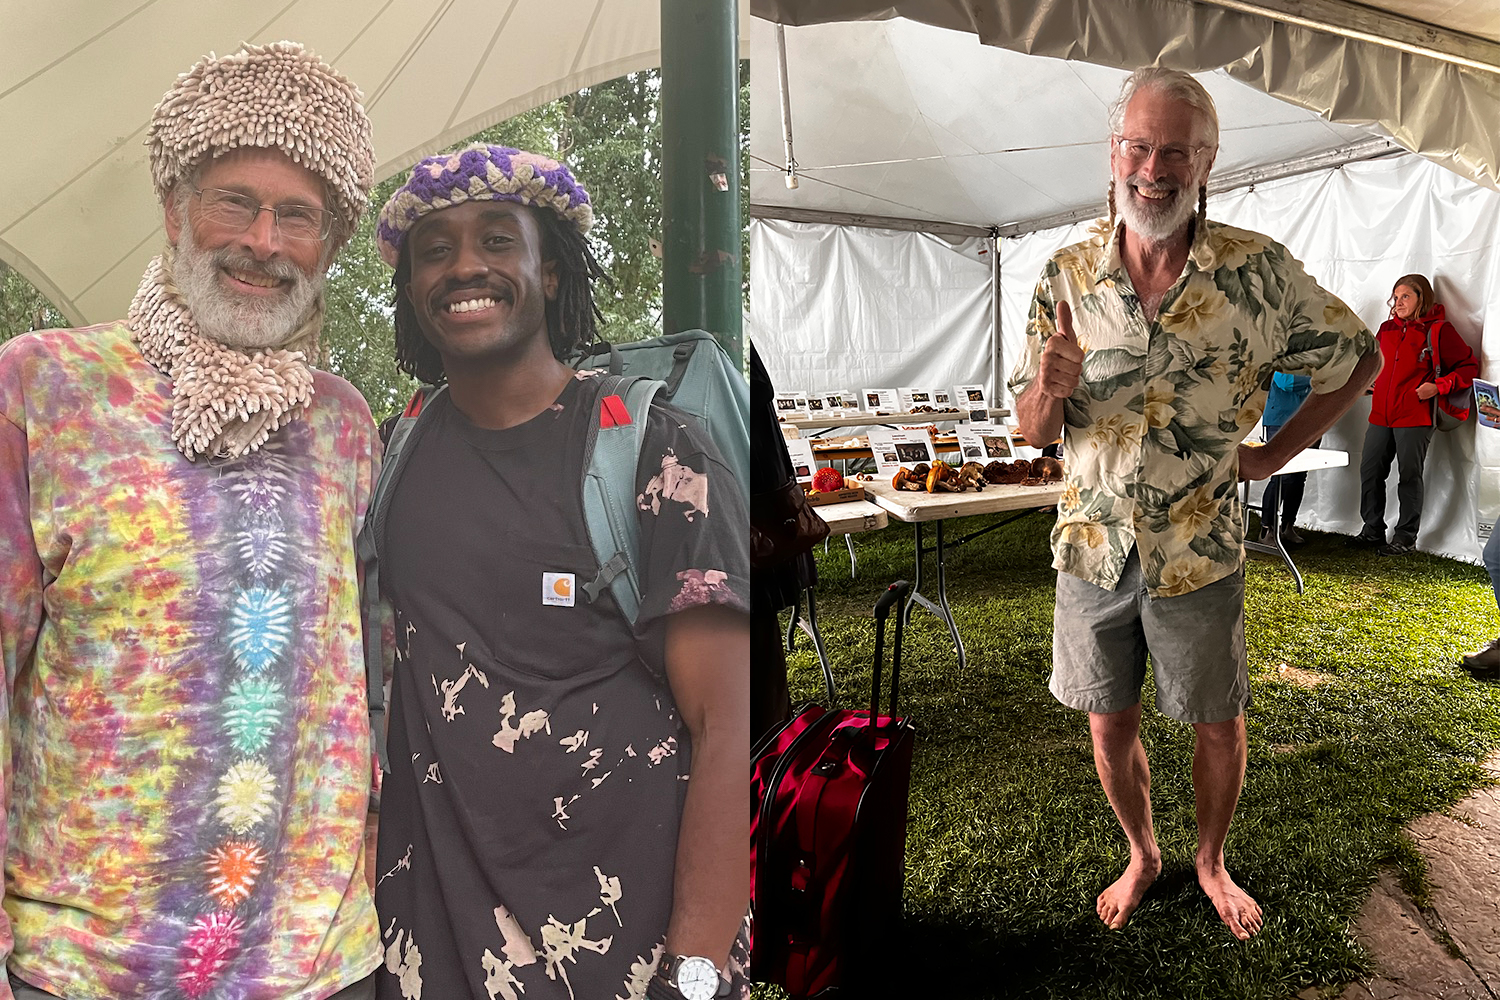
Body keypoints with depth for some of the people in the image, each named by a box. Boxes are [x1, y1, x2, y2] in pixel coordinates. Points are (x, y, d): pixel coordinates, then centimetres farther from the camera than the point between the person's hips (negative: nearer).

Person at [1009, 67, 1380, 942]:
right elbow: (1033, 427, -2)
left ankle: (1212, 861, 41)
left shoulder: (1259, 270, -8)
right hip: (1093, 548, 1)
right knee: (1111, 725, 13)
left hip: (1199, 556, -1)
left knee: (1220, 728, 14)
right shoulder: (1067, 276, -4)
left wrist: (1275, 453, 0)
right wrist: (1051, 387, -25)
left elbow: (1357, 357, 6)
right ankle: (1143, 856, 39)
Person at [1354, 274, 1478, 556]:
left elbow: (1469, 366, -2)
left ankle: (1406, 537, 10)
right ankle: (1373, 530, 21)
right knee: (1370, 473, 8)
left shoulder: (1438, 330, -4)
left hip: (1415, 417, -6)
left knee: (1409, 476, 1)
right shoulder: (1387, 328, 13)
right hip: (1381, 416, 6)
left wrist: (1437, 386, -15)